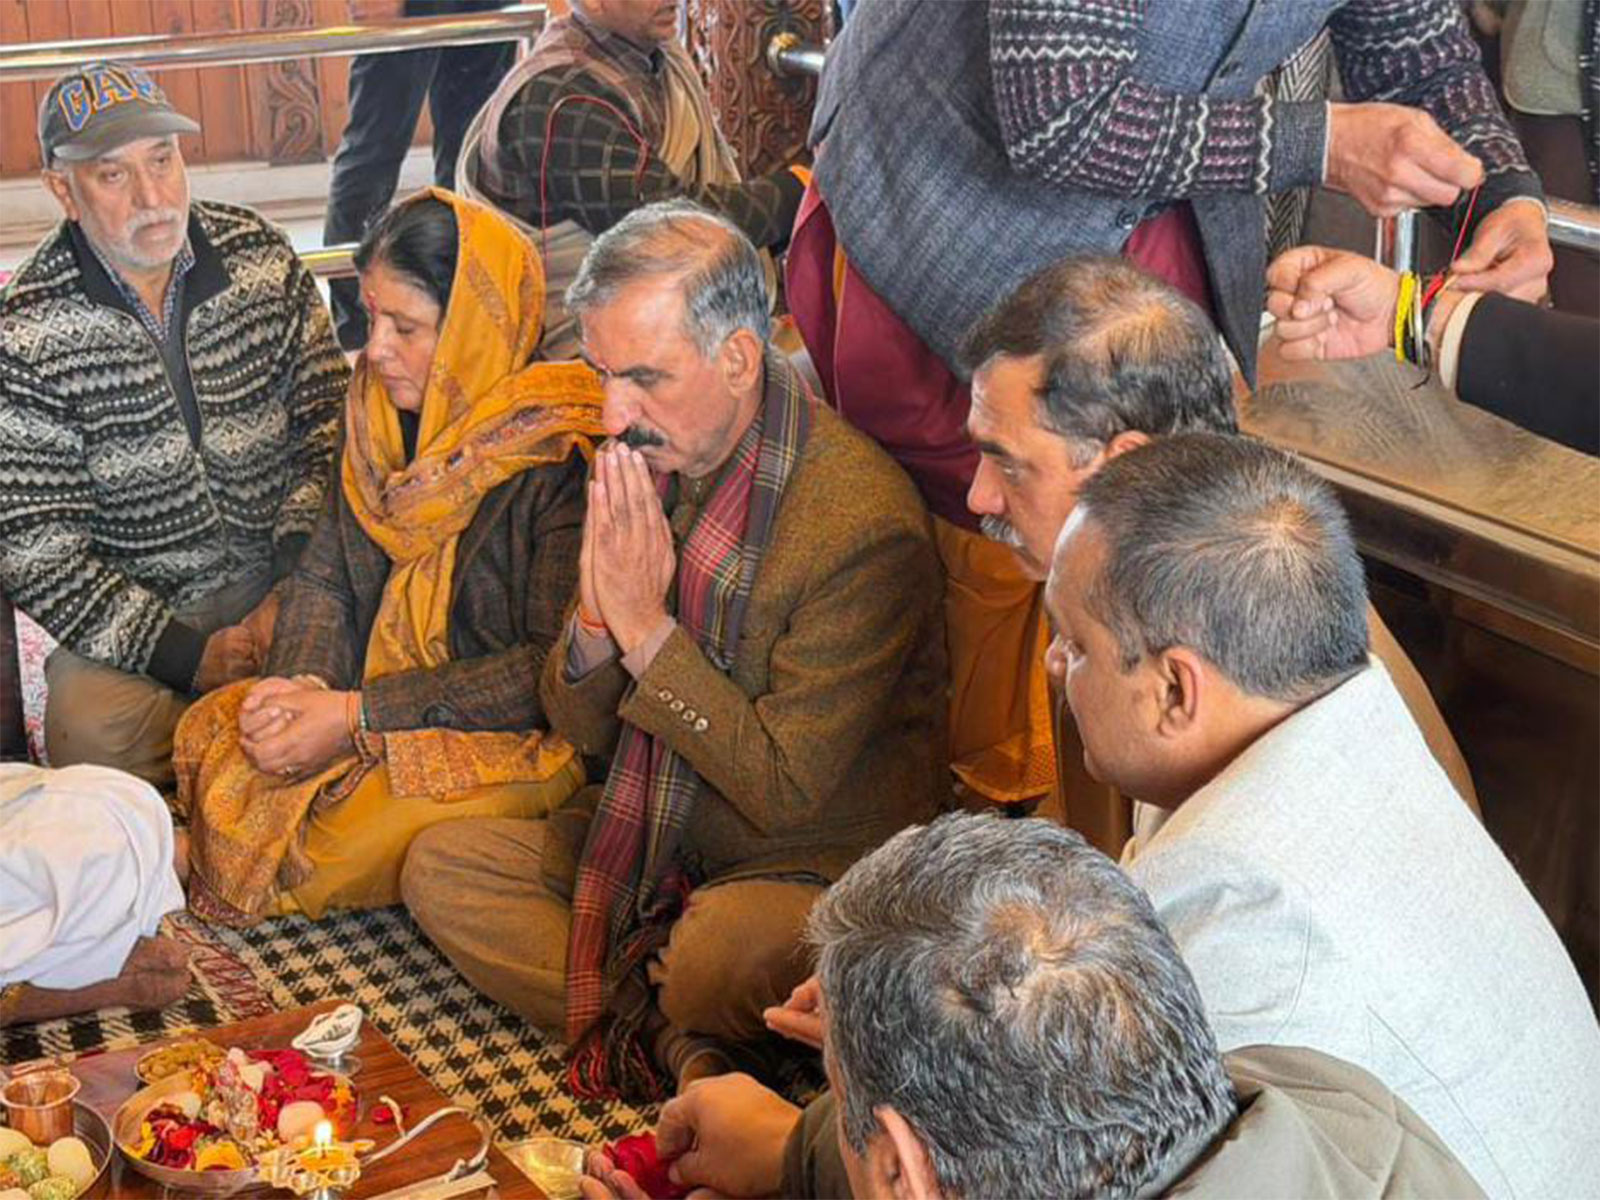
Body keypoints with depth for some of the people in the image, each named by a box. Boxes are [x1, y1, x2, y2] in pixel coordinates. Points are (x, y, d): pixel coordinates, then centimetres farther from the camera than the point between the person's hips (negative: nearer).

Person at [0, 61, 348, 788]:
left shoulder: (262, 258, 1)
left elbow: (329, 427, 4)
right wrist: (188, 655, -17)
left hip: (283, 584, 3)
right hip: (137, 614, -2)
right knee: (93, 733, -32)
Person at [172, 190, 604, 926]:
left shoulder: (562, 453, -20)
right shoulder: (382, 402, 1)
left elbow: (555, 665, -21)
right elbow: (326, 576, 6)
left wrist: (357, 715, -22)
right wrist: (301, 684, -16)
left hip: (516, 730, -6)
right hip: (377, 690, 6)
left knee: (377, 826, -30)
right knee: (206, 733, -15)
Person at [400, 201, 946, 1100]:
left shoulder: (864, 524, -23)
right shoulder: (646, 463, 0)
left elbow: (785, 789, -22)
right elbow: (584, 732, 6)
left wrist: (646, 627, -22)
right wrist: (596, 621, -17)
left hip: (814, 868, -8)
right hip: (654, 838, 8)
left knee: (715, 955, -38)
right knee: (441, 867, -5)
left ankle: (629, 1017, -3)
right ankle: (679, 1037, -14)